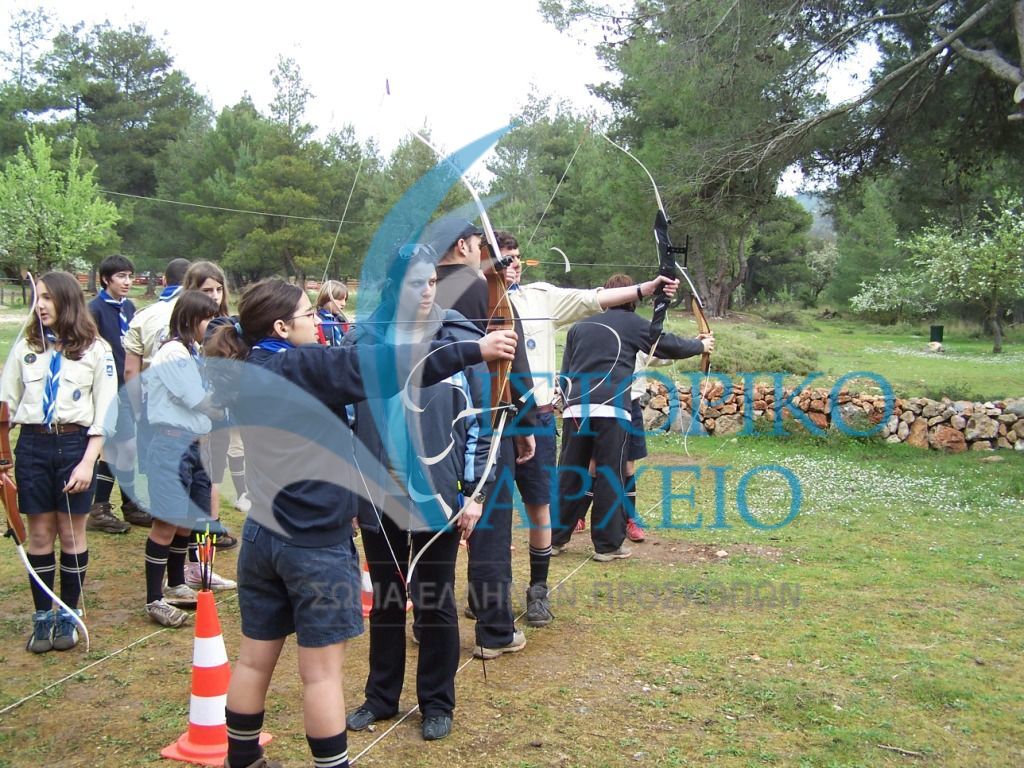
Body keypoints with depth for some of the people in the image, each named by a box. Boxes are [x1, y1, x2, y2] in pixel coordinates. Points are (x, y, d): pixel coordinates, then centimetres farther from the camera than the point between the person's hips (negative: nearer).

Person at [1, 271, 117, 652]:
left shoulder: (95, 349, -2)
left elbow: (105, 412, -4)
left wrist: (88, 462, -11)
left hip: (75, 444, -2)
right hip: (32, 445, 2)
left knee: (72, 533, 6)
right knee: (39, 533, 7)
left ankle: (68, 615, 20)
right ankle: (42, 616, 19)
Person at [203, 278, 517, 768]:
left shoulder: (250, 373, 7)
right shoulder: (299, 366, -16)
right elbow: (385, 367, -21)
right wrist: (474, 350, -20)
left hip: (263, 535, 8)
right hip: (315, 543, -8)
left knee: (255, 659, 17)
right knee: (322, 671, 2)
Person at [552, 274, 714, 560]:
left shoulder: (579, 327, 19)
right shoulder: (631, 323, 7)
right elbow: (668, 344, 13)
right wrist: (701, 345, 29)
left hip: (575, 409, 4)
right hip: (610, 410, -4)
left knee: (570, 475, 10)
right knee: (610, 477, 2)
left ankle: (556, 537, 16)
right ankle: (608, 545, 8)